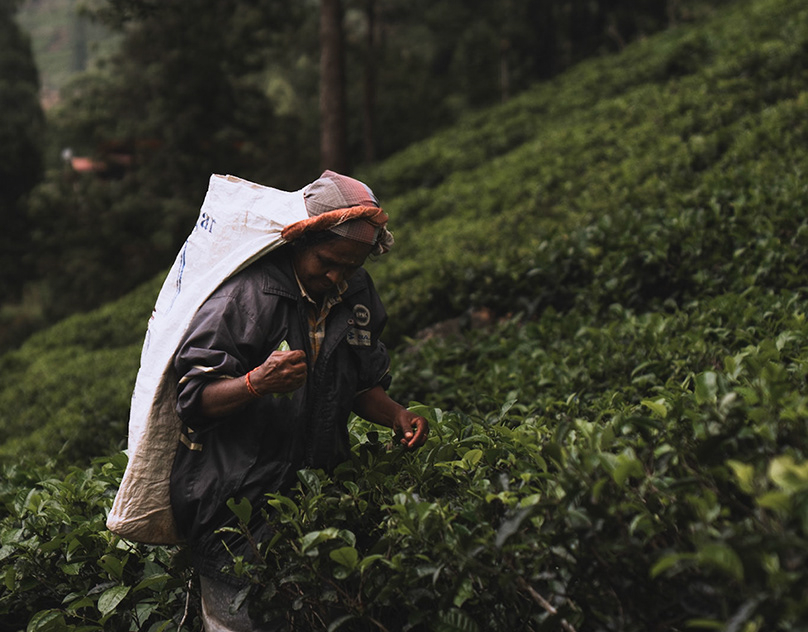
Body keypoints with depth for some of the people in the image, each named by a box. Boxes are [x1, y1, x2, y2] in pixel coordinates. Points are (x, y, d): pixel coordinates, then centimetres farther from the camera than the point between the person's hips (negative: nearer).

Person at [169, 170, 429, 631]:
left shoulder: (359, 294, 5)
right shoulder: (246, 293, -15)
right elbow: (193, 401, -17)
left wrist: (395, 415, -4)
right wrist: (255, 384, -34)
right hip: (236, 503, -5)